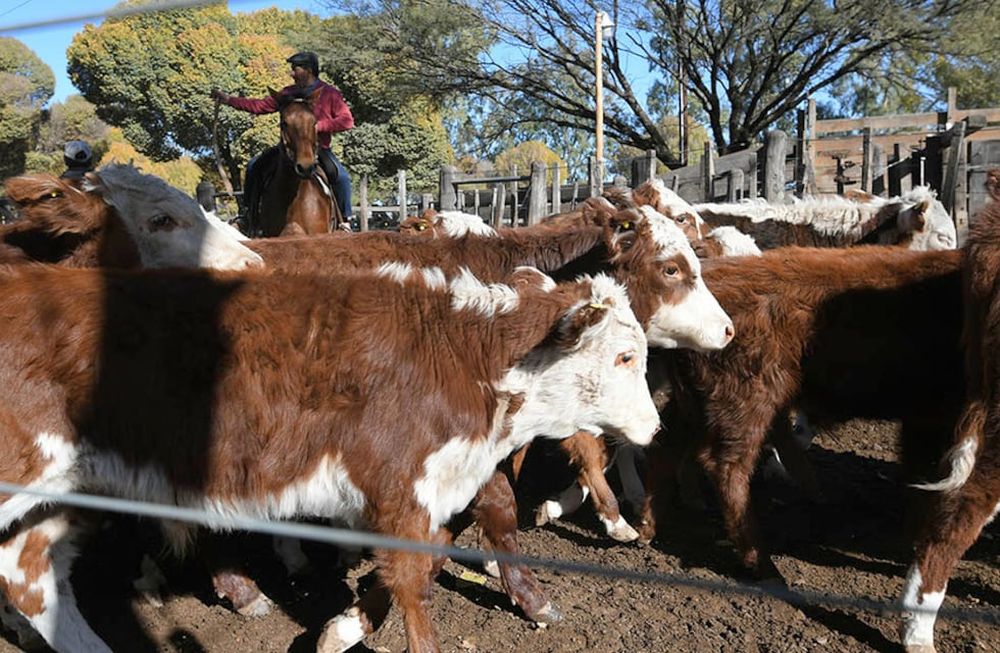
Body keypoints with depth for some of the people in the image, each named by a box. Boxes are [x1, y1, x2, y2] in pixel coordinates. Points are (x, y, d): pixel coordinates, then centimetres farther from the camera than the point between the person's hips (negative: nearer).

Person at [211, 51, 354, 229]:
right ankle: (250, 212, 10)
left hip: (318, 147, -5)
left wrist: (319, 126, -19)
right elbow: (260, 106, 14)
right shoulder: (289, 93, 12)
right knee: (254, 167, -4)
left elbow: (347, 121, -10)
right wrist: (228, 99, 10)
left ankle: (344, 218, -15)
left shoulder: (330, 94, -2)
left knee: (340, 175, -30)